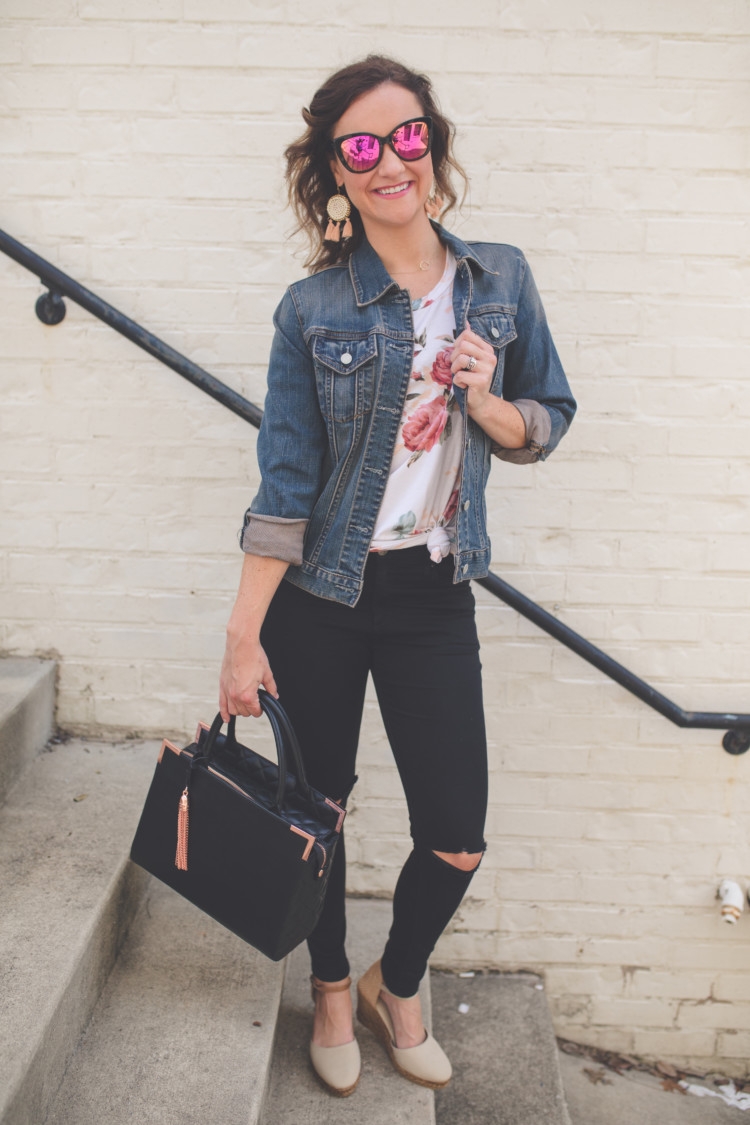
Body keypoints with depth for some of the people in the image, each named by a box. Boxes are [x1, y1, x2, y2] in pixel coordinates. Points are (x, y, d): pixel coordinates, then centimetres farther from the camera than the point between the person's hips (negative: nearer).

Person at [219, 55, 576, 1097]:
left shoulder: (501, 278, 2)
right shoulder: (313, 308, -6)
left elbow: (550, 418, 10)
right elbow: (286, 481, -7)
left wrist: (488, 404, -13)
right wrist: (244, 635, -8)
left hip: (435, 600, 2)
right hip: (317, 600, -1)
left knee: (456, 843, 4)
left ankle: (397, 987, 36)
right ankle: (333, 993, 40)